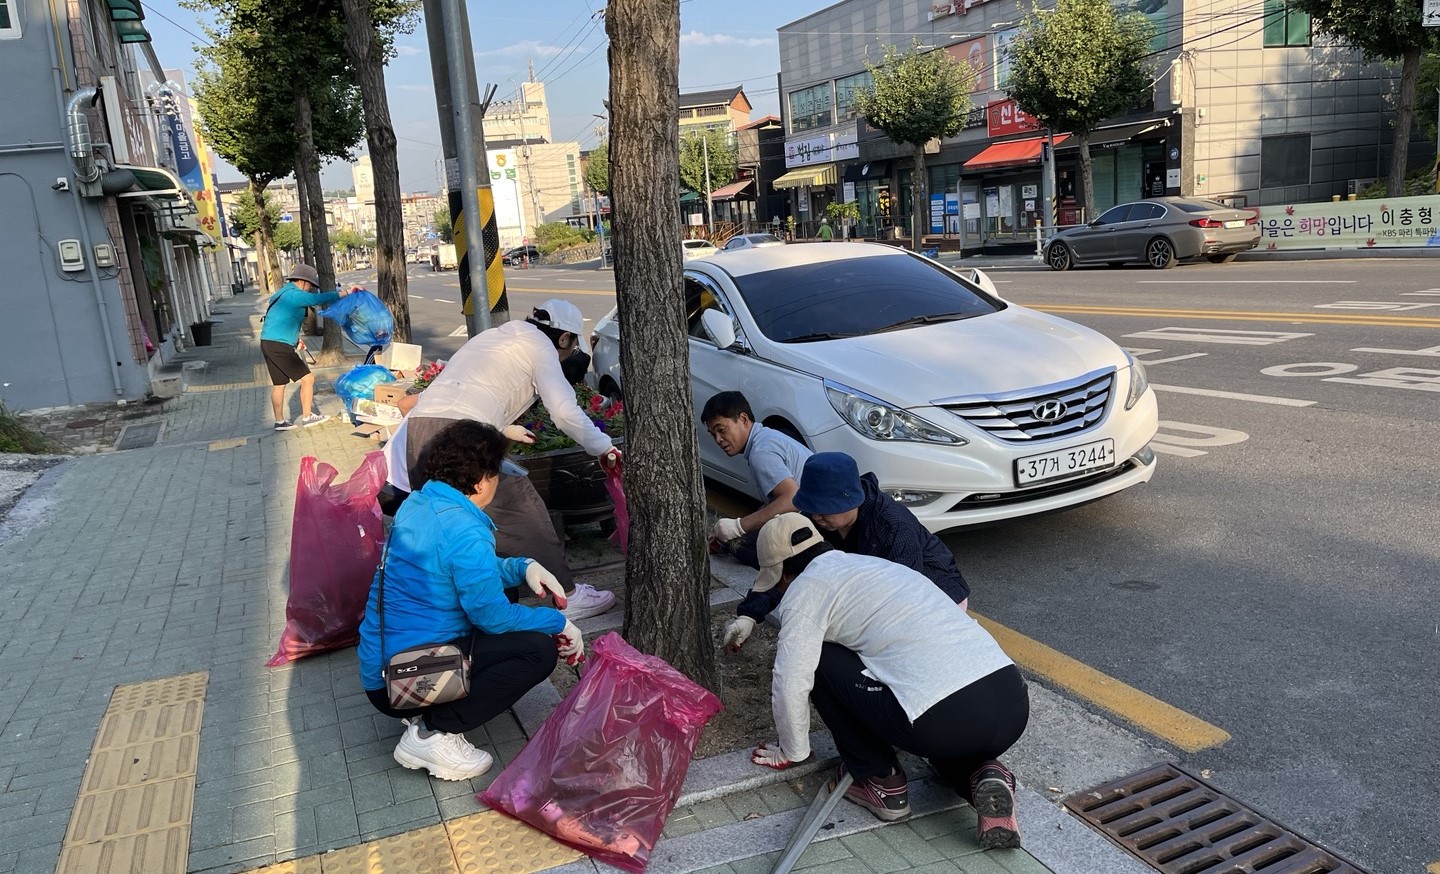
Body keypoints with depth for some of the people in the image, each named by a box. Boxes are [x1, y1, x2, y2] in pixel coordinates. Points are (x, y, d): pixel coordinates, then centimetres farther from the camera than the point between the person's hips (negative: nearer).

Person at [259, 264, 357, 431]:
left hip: (268, 344, 10)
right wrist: (347, 292, -18)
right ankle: (307, 417, 5)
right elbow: (320, 298, -20)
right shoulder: (295, 295, -13)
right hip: (279, 346, -10)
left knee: (279, 384, 16)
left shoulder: (284, 293, 18)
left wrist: (295, 338, 22)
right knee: (307, 378, -2)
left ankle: (280, 421, 23)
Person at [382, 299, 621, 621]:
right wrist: (603, 447, 7)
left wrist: (503, 428, 52)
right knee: (519, 505, -2)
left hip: (416, 428, 8)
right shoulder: (539, 345, 8)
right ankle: (567, 597, -1)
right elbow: (564, 410, -3)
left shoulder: (494, 336, 32)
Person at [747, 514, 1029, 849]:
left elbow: (791, 682, 1)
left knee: (820, 661, 8)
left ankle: (881, 783, 15)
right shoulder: (875, 564, 28)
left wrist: (791, 752, 19)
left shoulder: (805, 587, 4)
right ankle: (983, 775, 9)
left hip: (946, 719, -8)